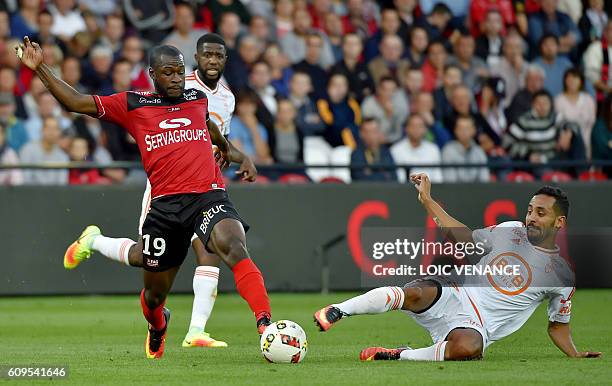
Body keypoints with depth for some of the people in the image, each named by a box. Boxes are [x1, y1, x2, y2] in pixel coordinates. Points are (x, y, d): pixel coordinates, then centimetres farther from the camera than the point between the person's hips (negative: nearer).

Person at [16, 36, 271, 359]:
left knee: (235, 248, -31)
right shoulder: (132, 105, 7)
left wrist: (225, 147, 59)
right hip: (165, 204, 0)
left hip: (208, 195, 0)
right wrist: (39, 68, 1)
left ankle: (265, 325, -36)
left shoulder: (198, 98, 14)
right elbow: (74, 102, 7)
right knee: (155, 293, 11)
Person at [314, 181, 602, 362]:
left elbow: (558, 326, 17)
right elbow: (465, 238, 24)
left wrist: (576, 355, 0)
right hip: (454, 295, 2)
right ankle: (337, 312, -24)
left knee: (467, 347, -41)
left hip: (477, 326, -2)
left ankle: (399, 356, -22)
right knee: (416, 294, -34)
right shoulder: (510, 231, 14)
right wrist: (427, 200, 20)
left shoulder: (562, 275, 8)